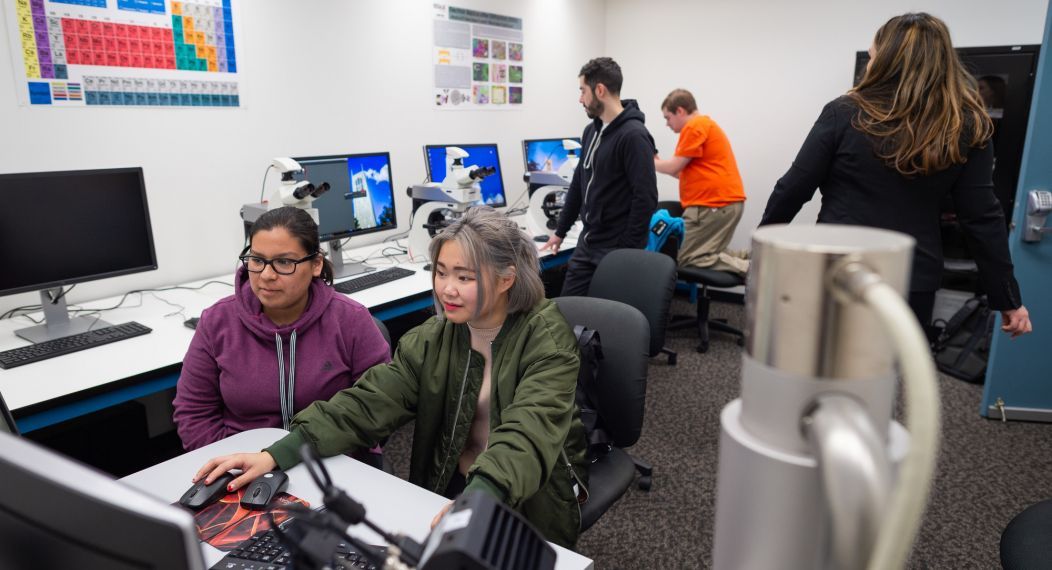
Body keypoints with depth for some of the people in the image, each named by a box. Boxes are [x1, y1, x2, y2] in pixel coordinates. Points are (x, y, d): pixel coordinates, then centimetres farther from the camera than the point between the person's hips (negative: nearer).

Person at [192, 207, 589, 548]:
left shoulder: (546, 339, -18)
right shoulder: (434, 337, -3)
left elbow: (528, 435, -32)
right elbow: (368, 403, -11)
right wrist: (274, 456, -23)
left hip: (531, 507, -4)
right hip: (448, 490, 4)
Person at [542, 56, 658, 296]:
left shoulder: (633, 135, -17)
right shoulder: (591, 131, 10)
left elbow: (646, 199, -20)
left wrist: (628, 250, -18)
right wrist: (561, 231, 19)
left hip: (617, 249, -8)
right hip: (587, 243, 8)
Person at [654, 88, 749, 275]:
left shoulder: (694, 126, -9)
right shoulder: (706, 125, 23)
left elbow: (675, 167, -10)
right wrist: (658, 162, 19)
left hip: (714, 204, -11)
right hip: (727, 201, 11)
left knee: (685, 259, -8)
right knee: (709, 253, 19)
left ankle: (747, 268, -18)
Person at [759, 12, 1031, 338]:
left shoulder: (845, 114, -7)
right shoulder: (967, 128, 0)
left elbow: (795, 187, -5)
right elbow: (983, 219, -1)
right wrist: (1008, 298, 7)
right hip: (914, 282, 2)